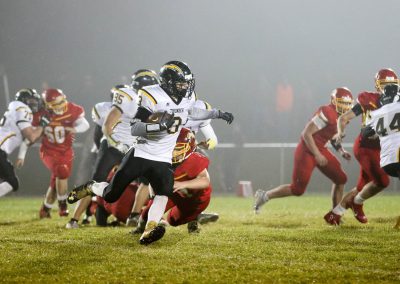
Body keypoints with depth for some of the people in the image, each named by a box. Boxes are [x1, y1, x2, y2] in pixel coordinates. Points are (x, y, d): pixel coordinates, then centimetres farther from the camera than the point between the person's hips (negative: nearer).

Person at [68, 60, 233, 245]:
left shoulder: (186, 98, 4)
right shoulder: (153, 97, -17)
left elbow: (191, 112, 31)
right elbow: (134, 129, -23)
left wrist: (217, 114, 28)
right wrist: (159, 125, -37)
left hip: (162, 160, 4)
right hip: (140, 155, -4)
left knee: (164, 191, -24)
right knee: (111, 195, 5)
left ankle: (149, 231, -35)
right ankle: (90, 188, 37)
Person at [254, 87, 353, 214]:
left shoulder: (341, 117, 6)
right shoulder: (327, 113, -23)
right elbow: (306, 134, -24)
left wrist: (341, 151, 7)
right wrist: (317, 155, -22)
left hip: (320, 150, 9)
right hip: (306, 152, -9)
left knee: (341, 179, 4)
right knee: (297, 189, -5)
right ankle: (264, 196, 13)